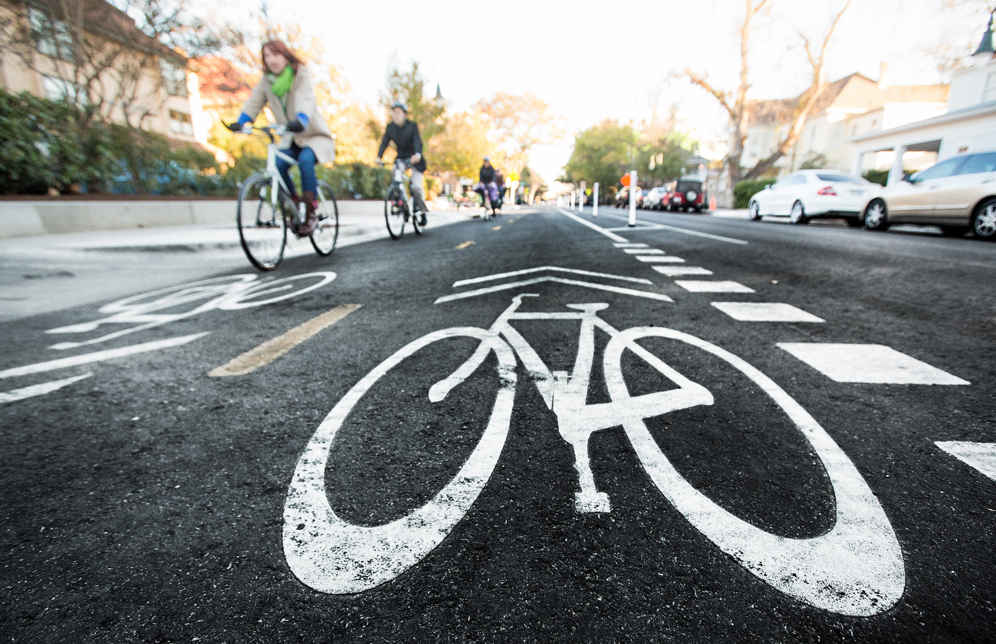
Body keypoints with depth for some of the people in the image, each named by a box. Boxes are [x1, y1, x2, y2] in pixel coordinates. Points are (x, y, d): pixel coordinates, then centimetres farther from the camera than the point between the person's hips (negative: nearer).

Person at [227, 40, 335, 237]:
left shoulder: (301, 75, -11)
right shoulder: (267, 81, 2)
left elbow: (306, 100, -30)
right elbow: (254, 102, -6)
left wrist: (300, 121, -50)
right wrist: (240, 122, -24)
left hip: (314, 134, -4)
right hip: (292, 138, 5)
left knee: (305, 159, -33)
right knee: (278, 165, -20)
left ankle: (311, 214, -26)